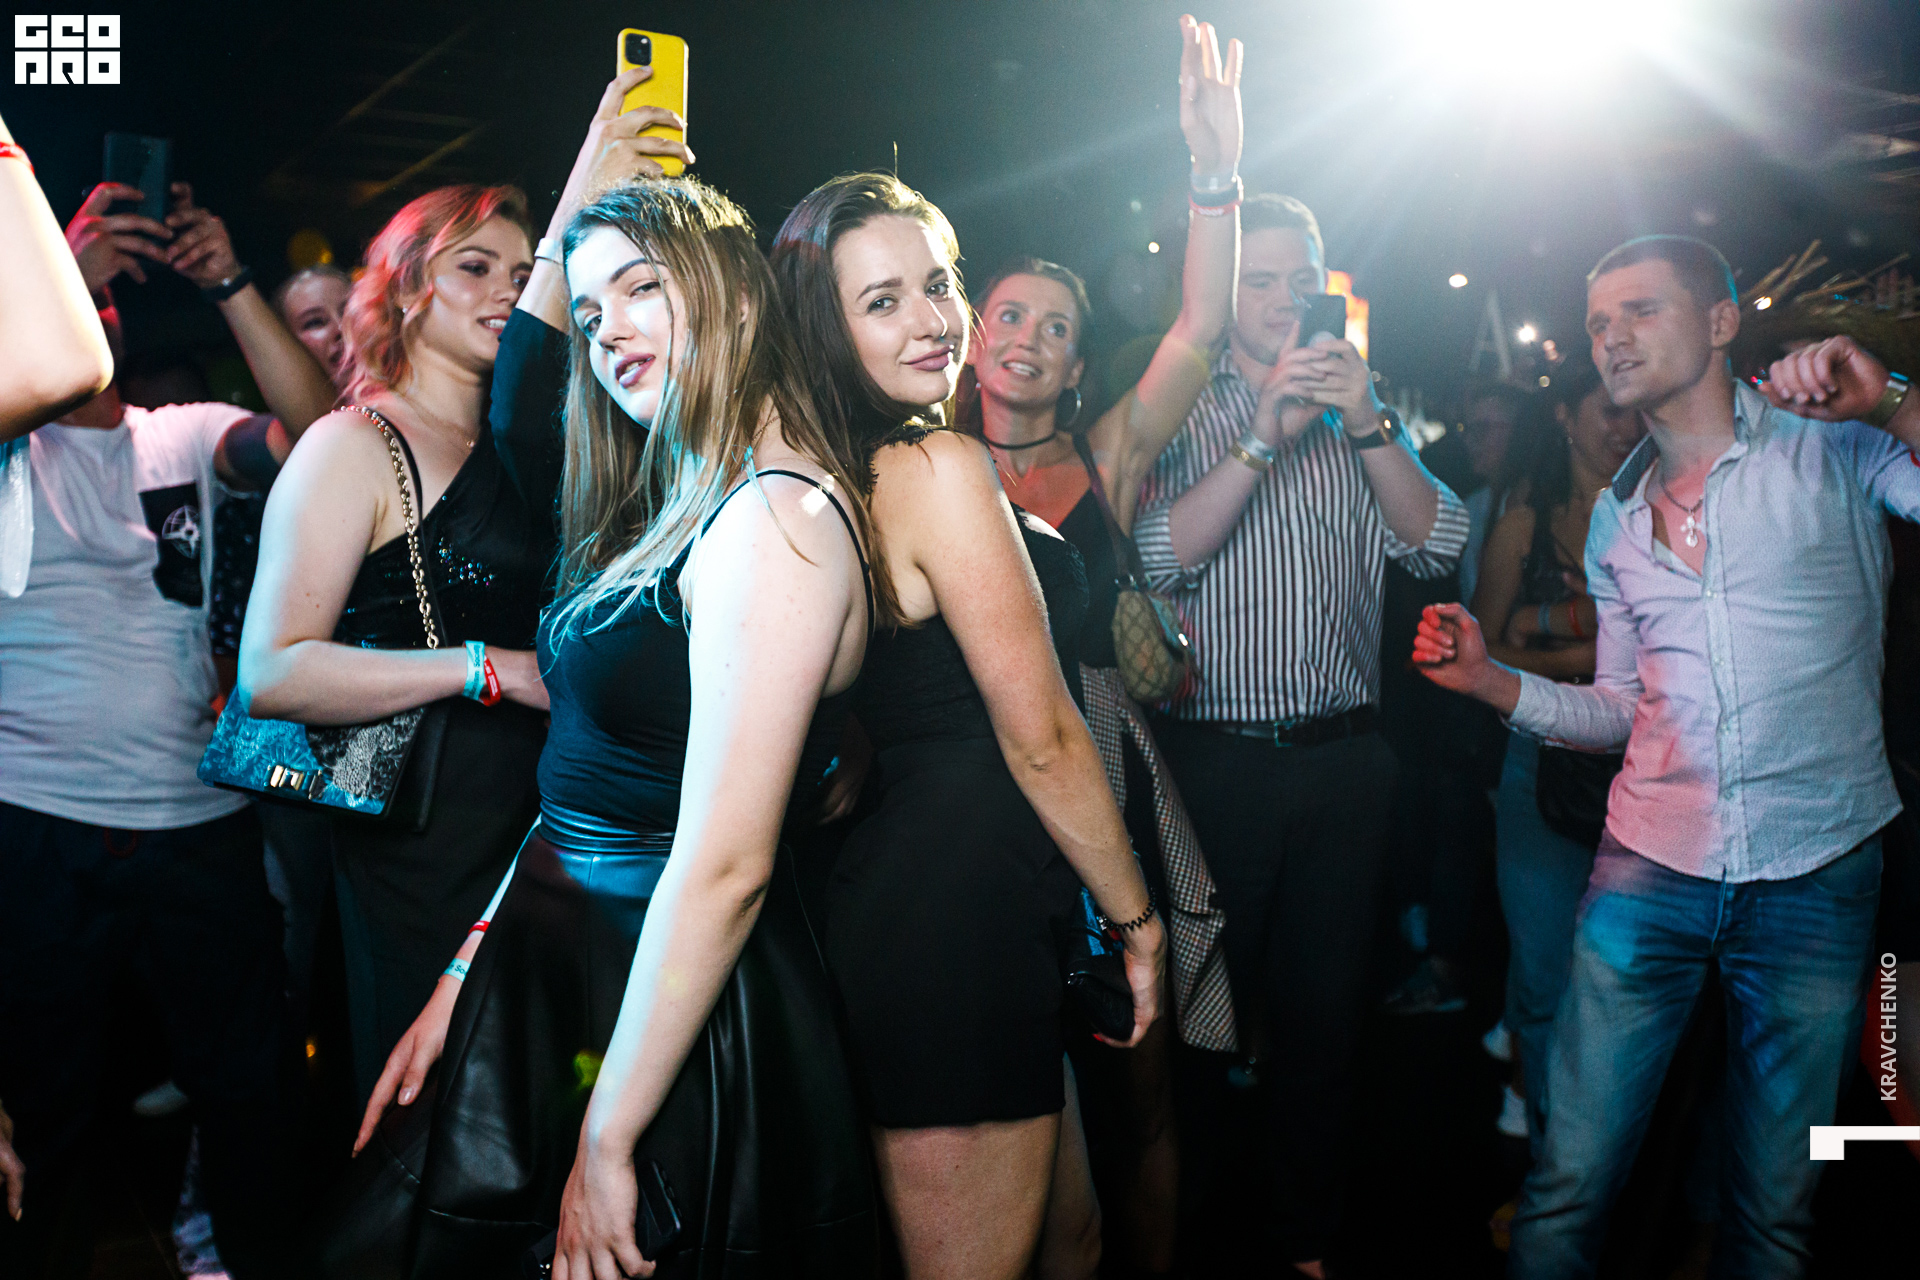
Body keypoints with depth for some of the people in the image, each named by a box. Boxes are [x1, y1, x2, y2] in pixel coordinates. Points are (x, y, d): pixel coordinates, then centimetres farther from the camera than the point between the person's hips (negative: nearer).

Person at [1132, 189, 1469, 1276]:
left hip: (1346, 757, 3)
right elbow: (1159, 557, -13)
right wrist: (1266, 437, -19)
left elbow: (1436, 546, -1)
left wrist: (1367, 425, -14)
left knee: (1327, 1010, 13)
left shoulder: (1364, 412, 11)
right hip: (1216, 760, -3)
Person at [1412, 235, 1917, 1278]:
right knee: (1569, 1182, 0)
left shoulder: (1835, 450, 0)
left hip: (1817, 875, -2)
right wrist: (1490, 680, 1)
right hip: (1650, 868, 3)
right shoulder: (1615, 515, 13)